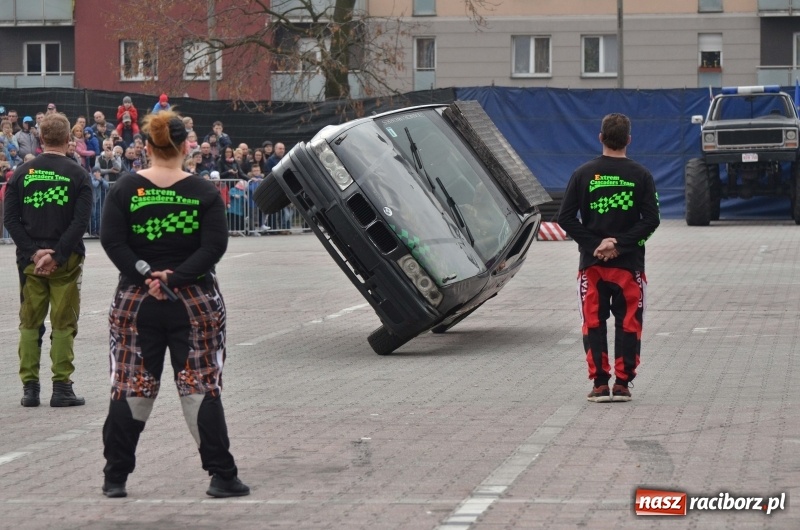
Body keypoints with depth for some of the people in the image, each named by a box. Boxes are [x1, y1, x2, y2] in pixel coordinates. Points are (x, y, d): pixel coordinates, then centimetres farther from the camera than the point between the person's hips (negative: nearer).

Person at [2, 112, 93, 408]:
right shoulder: (78, 175, -4)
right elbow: (81, 222, -12)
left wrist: (33, 251, -7)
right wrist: (57, 256, -11)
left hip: (30, 260, 2)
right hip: (66, 260, -2)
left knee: (30, 324, 9)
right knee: (63, 325, 4)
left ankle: (30, 387, 8)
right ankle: (61, 387, 2)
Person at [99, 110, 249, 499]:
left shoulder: (125, 189, -1)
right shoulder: (204, 192, -3)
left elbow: (111, 241, -9)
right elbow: (215, 245, -11)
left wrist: (144, 276, -13)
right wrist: (175, 277, -14)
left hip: (136, 302, 1)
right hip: (195, 302, -1)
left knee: (130, 388, 7)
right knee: (202, 386, 3)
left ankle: (115, 478, 9)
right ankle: (221, 476, 3)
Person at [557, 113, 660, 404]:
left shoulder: (583, 174, 0)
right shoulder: (640, 175, -2)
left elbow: (566, 217, -4)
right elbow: (651, 220, -7)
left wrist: (593, 244, -6)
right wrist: (621, 243, -8)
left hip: (592, 263, 0)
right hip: (629, 263, 0)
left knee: (593, 323, 6)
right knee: (628, 323, 7)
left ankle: (600, 384, 2)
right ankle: (622, 384, 4)